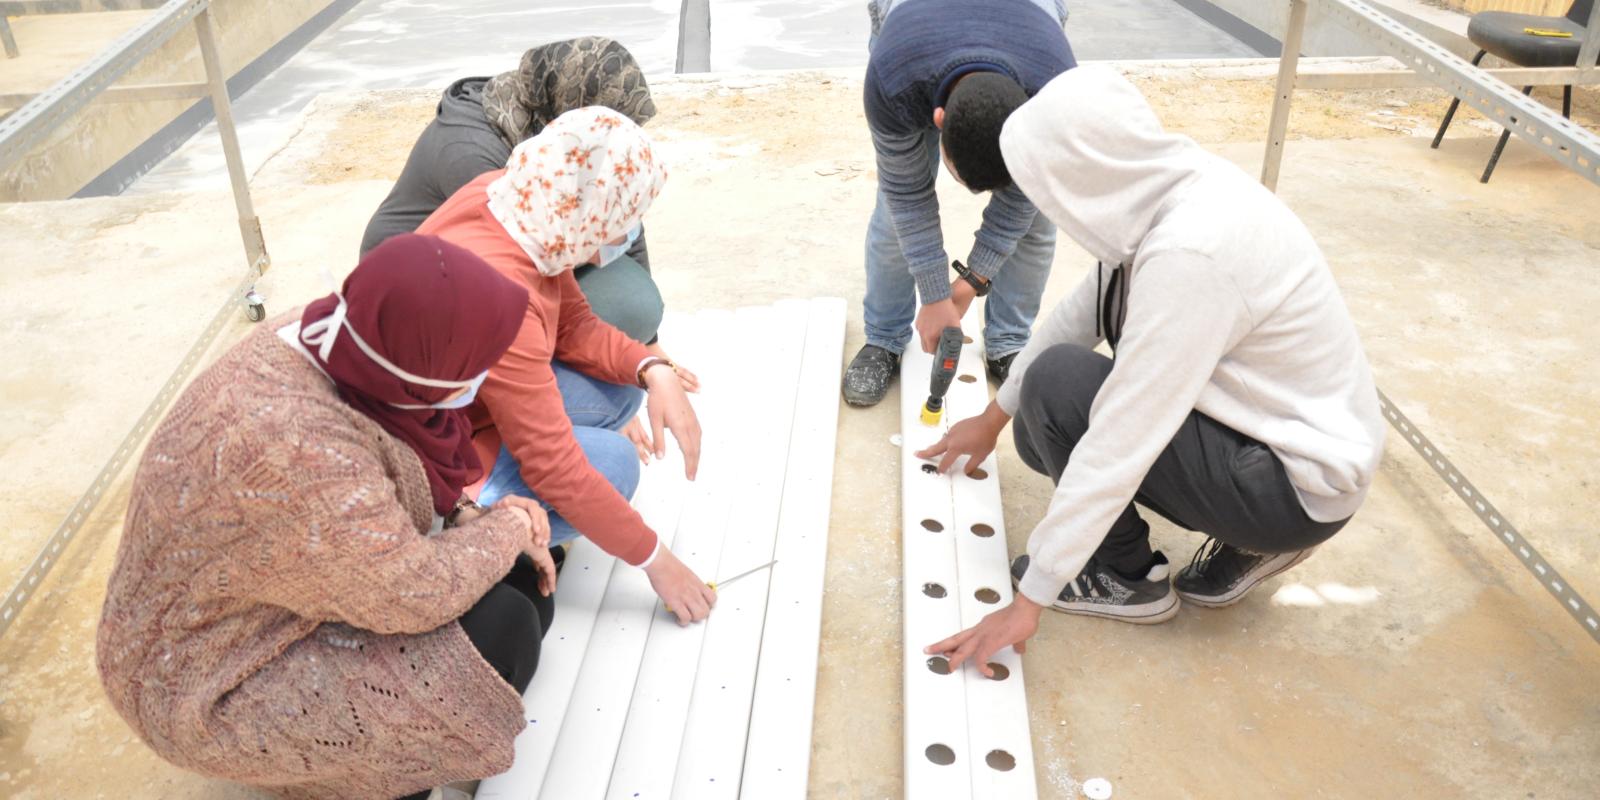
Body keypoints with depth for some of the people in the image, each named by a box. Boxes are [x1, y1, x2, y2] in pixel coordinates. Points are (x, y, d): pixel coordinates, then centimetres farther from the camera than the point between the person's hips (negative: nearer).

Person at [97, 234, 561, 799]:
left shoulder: (332, 339, -11)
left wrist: (485, 521, -7)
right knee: (501, 629, -18)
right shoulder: (293, 446, -37)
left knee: (525, 576, 2)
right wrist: (507, 529, -12)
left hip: (295, 587, 9)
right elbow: (419, 595, -28)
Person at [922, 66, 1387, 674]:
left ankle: (1127, 578, 2)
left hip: (1303, 484, -8)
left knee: (1057, 382, -18)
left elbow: (1120, 448, -30)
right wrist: (994, 417, 20)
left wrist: (1029, 600, -22)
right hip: (1265, 420, 8)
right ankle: (1247, 540, 13)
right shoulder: (1169, 185, -6)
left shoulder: (1189, 253, -32)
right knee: (1043, 431, 10)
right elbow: (1084, 309, 8)